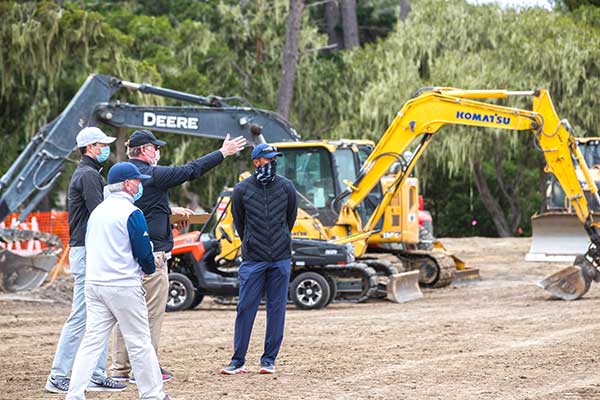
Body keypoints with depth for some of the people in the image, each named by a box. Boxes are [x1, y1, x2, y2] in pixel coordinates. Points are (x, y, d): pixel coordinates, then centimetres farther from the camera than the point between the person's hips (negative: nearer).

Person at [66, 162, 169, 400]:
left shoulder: (97, 211, 12)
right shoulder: (131, 213, -11)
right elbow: (144, 252, -11)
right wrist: (149, 270, 11)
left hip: (94, 284, 7)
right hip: (124, 287, -7)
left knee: (92, 342, 6)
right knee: (139, 343, 2)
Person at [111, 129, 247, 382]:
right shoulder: (152, 175, -12)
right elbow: (191, 170, -9)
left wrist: (170, 210, 36)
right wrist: (223, 153, -1)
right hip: (151, 254, -8)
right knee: (151, 313, -2)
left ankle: (120, 368, 13)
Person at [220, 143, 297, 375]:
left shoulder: (286, 187, 2)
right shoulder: (242, 190, -1)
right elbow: (238, 223, 11)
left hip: (280, 259, 1)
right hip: (253, 260, -1)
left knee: (277, 308, 4)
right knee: (245, 308, -3)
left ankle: (269, 360, 12)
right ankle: (238, 361, 3)